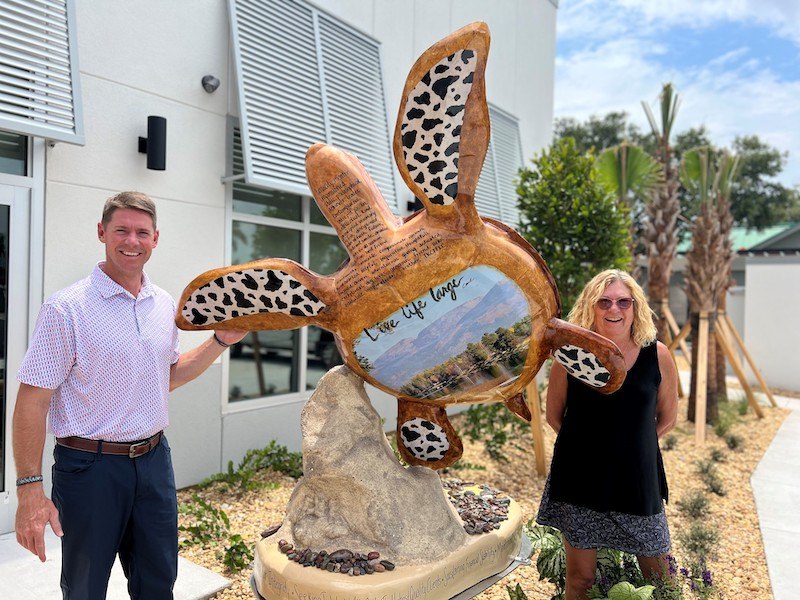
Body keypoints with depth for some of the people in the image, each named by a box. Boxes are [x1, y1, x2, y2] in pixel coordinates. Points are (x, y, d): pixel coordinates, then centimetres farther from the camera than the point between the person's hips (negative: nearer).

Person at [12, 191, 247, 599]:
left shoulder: (165, 305, 5)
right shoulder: (67, 308, -14)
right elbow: (33, 401, -13)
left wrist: (220, 341, 5)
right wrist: (29, 489, -16)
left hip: (154, 459, 5)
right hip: (89, 466, -5)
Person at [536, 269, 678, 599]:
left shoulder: (657, 355, -7)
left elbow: (667, 418, 6)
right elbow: (554, 416, 3)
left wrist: (629, 442, 3)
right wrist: (586, 442, -1)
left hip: (637, 480, 1)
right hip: (580, 482, -1)